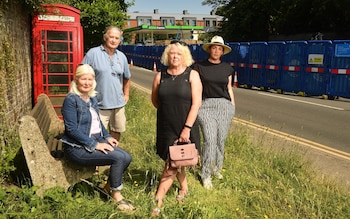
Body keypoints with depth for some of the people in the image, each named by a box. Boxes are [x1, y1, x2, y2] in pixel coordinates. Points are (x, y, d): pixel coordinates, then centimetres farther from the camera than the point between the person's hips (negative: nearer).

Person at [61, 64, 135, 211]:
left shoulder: (92, 98, 10)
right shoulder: (71, 100, -14)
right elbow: (72, 129, -20)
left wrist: (108, 137, 5)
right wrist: (94, 145, -22)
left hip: (97, 140, 8)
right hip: (78, 147, -8)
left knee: (126, 158, -8)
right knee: (119, 158, -22)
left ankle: (109, 186, 16)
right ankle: (116, 195, -2)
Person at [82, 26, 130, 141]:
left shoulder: (122, 56, 9)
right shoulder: (93, 53, -6)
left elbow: (127, 77, 23)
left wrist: (126, 95, 16)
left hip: (118, 103, 5)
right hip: (100, 104, -5)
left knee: (116, 132, 18)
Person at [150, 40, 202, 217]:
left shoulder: (192, 75, -6)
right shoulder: (160, 76, 2)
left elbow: (196, 103, -11)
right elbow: (155, 101, 14)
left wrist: (187, 128, -16)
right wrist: (169, 111, 12)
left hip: (186, 127, -3)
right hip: (166, 128, 3)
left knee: (171, 165, -2)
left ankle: (157, 202, 5)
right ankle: (184, 188, 37)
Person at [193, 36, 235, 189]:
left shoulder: (227, 68, 11)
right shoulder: (199, 67, 2)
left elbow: (229, 88, 17)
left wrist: (233, 106, 14)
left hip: (225, 105, 3)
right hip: (206, 106, -3)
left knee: (221, 140, 7)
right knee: (209, 140, -11)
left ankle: (216, 168, 29)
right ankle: (206, 175, 2)